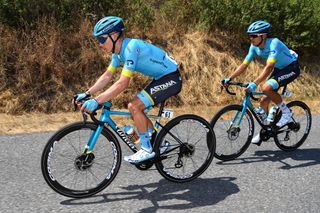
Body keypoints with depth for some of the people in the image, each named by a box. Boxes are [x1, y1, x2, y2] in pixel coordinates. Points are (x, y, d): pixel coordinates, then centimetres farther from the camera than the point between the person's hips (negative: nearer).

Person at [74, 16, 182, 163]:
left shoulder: (130, 47, -25)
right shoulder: (119, 51, 4)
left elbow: (123, 83, -31)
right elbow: (107, 76, 10)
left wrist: (96, 101, -32)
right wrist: (87, 94, 1)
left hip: (171, 78, -10)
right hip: (160, 78, 10)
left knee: (133, 106, -17)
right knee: (137, 109, 9)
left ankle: (147, 149, -2)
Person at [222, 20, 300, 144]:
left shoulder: (273, 43, -30)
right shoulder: (254, 47, -9)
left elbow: (269, 67, -41)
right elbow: (244, 65, -7)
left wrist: (254, 83, -51)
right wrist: (229, 79, -17)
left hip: (291, 68, -8)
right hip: (279, 69, 8)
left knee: (266, 88, -31)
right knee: (264, 101, 1)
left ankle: (286, 113, -9)